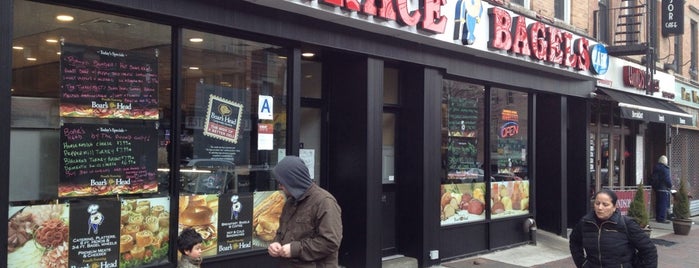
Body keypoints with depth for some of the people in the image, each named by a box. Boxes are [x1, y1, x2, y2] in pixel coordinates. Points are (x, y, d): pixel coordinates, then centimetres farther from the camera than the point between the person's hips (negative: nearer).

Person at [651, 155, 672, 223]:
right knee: (664, 204, -6)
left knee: (658, 203, 13)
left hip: (657, 188, 8)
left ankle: (657, 217, 18)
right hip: (664, 188, -8)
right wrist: (670, 185, 0)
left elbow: (653, 178, 17)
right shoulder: (665, 168, -14)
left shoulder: (655, 168, 12)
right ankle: (662, 218, -8)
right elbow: (667, 179, -15)